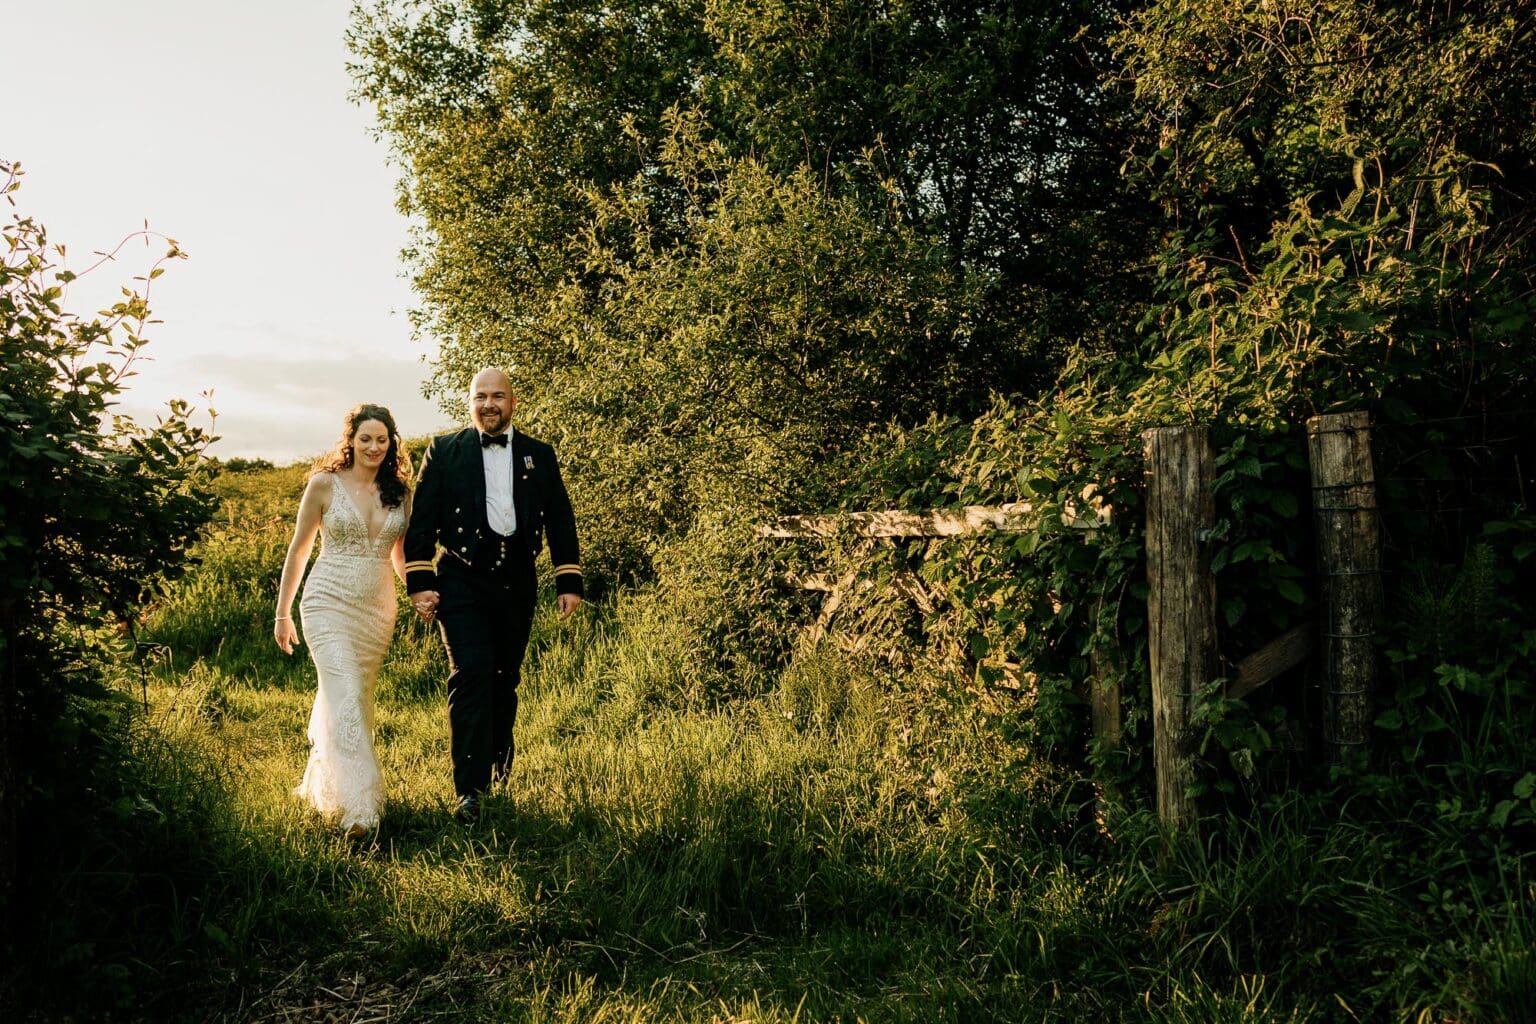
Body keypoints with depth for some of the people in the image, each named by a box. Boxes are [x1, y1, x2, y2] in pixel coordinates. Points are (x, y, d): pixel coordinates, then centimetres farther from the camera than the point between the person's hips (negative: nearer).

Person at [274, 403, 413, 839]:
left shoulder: (399, 491, 7)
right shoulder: (324, 484, -3)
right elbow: (298, 550, 3)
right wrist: (282, 614, 4)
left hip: (378, 609, 4)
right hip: (329, 604, -4)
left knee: (356, 700, 14)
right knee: (346, 699, -16)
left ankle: (321, 784, 36)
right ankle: (358, 807, -17)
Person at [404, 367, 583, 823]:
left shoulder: (539, 455, 9)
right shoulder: (444, 451, 3)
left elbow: (561, 521, 9)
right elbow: (422, 521, 1)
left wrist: (569, 582, 4)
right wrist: (419, 582, -6)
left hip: (516, 583, 3)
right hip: (462, 580, -3)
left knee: (505, 680, 12)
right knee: (471, 675, -14)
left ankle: (499, 770, 31)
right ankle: (470, 790, -13)